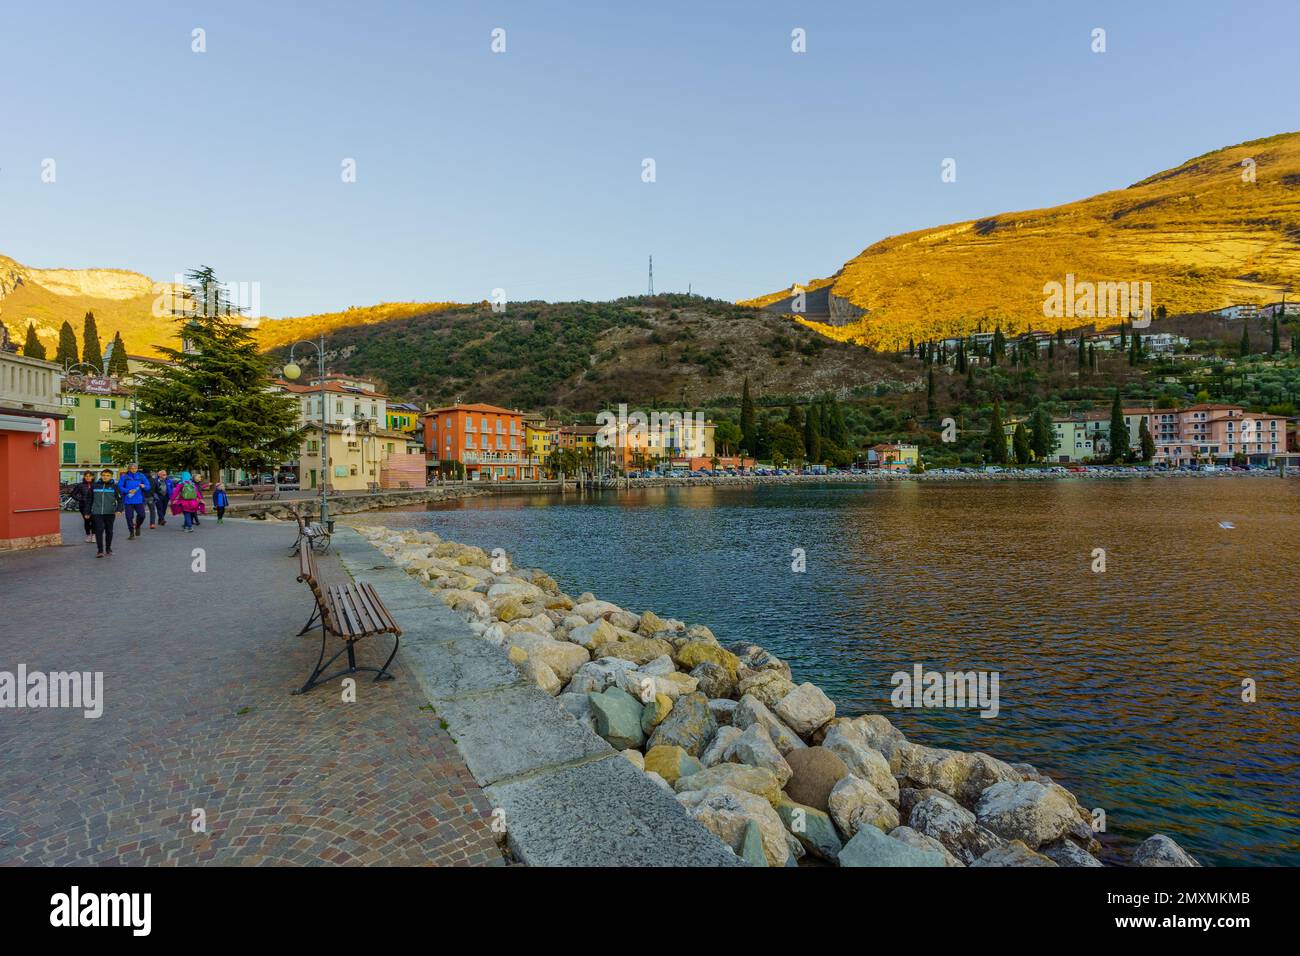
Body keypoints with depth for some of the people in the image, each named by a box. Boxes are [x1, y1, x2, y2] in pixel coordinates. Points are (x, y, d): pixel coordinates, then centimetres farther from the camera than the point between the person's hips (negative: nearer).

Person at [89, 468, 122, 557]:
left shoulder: (114, 486, 2)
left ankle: (108, 549, 22)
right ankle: (100, 550, -3)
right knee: (99, 530, -7)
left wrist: (119, 510, -13)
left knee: (109, 531, 9)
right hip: (97, 513, 0)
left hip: (110, 513, 0)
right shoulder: (95, 486, 5)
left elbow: (120, 499, 1)